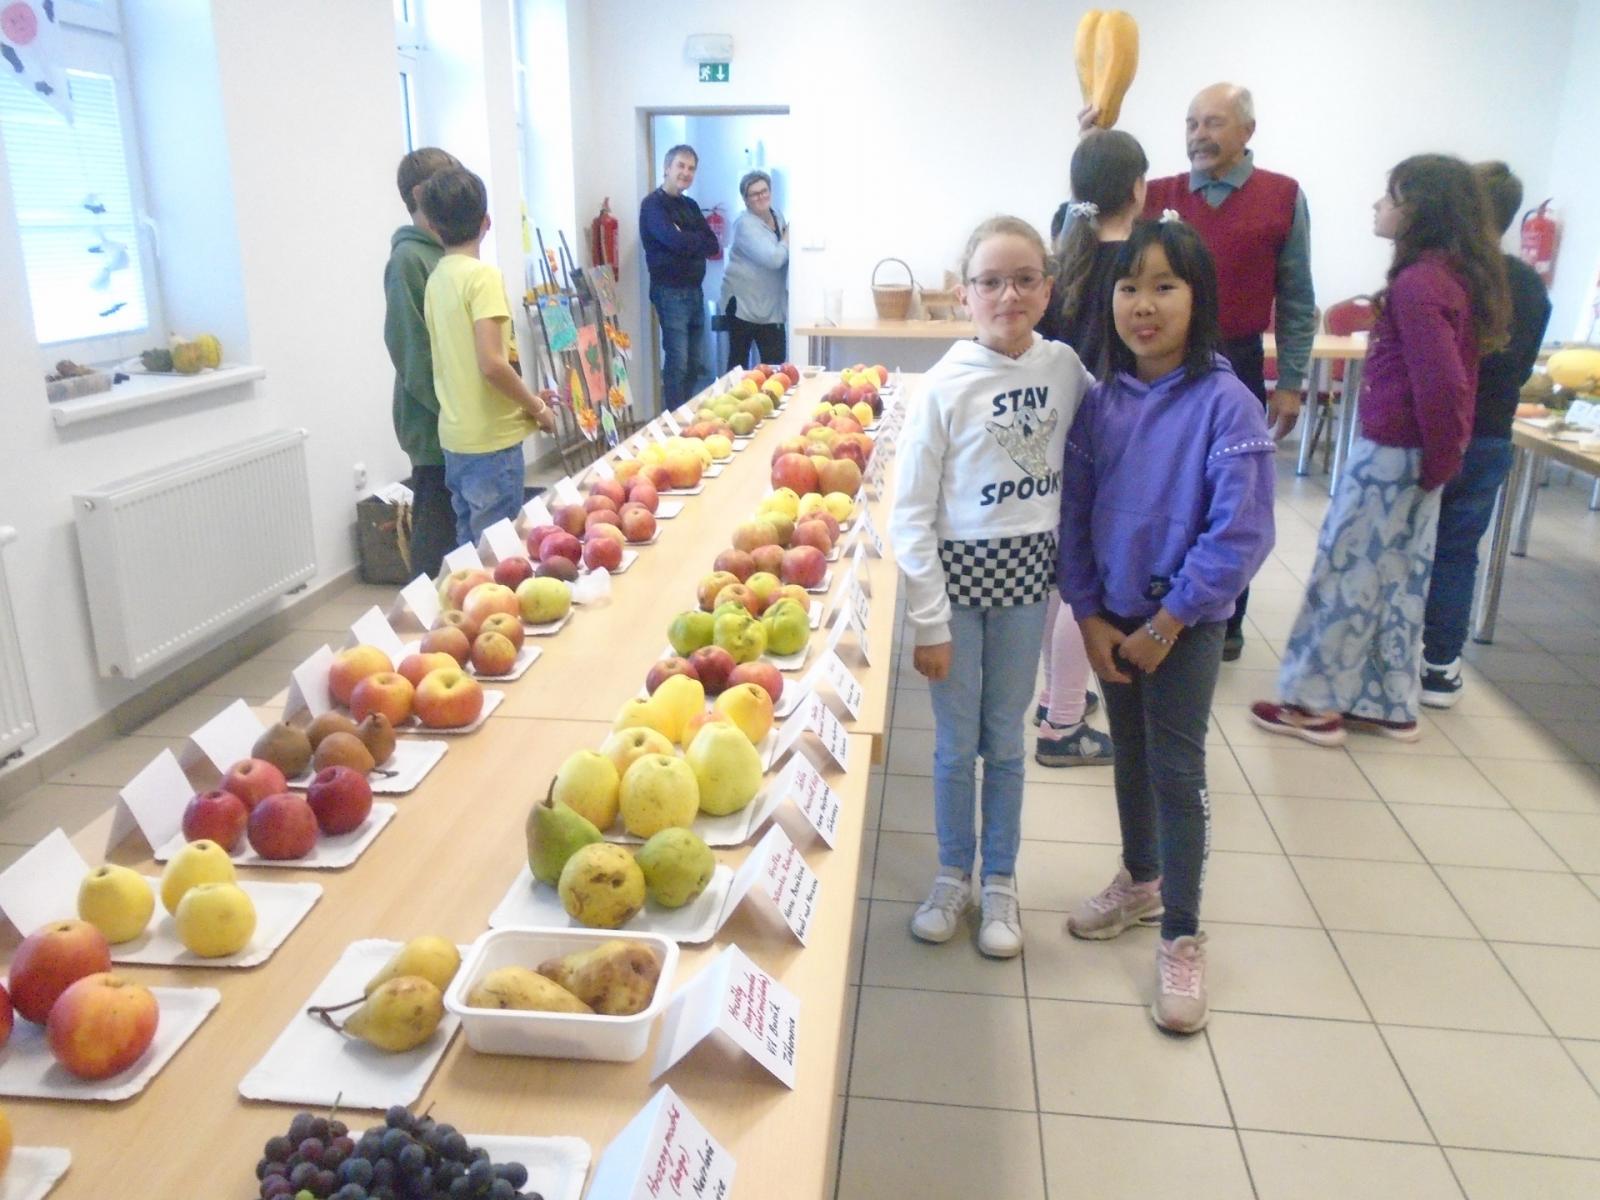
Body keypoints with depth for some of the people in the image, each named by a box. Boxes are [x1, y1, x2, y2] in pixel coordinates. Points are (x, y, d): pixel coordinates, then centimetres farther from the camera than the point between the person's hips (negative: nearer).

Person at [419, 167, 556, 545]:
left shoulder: (436, 278, 8)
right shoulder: (482, 275, -14)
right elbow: (492, 365, -23)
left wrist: (524, 397, 20)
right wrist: (537, 407, -9)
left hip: (455, 436, 8)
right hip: (490, 437, -8)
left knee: (471, 542, 17)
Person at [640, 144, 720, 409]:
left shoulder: (690, 206, 17)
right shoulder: (652, 204, -6)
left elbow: (714, 246, 8)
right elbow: (675, 241, -21)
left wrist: (688, 241, -9)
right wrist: (699, 240, -2)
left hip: (694, 290, 8)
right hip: (670, 292, -8)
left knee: (698, 365, 10)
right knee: (677, 363, -9)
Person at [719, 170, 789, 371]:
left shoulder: (777, 216, 11)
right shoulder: (745, 224, -15)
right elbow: (773, 258, -26)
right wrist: (788, 239, -10)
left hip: (771, 305, 7)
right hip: (743, 302, -7)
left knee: (776, 361, 3)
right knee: (739, 360, -2)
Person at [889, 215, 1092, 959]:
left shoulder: (1065, 367, -3)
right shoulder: (947, 385, -12)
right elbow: (909, 514, -11)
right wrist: (929, 623, -12)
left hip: (1026, 574, 3)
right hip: (957, 572, -2)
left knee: (1005, 742, 14)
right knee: (956, 745, 10)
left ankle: (1000, 884, 31)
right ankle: (953, 877, 31)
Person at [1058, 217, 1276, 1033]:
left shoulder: (1224, 404, -16)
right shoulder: (1100, 401, -3)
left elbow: (1240, 534, -17)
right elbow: (1074, 511, 1)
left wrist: (1167, 623, -14)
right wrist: (1089, 615, -5)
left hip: (1187, 621, -4)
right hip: (1112, 615, 4)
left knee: (1176, 770, 1)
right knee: (1130, 755, 18)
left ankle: (1181, 937, 17)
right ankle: (1139, 882, 40)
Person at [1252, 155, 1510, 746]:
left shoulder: (1417, 284, -18)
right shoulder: (1460, 276, 11)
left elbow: (1439, 384, -25)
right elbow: (1448, 375, 15)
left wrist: (1440, 458, -13)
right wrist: (1441, 457, 14)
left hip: (1390, 454, -9)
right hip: (1414, 454, 9)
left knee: (1348, 573, 1)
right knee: (1398, 579, 15)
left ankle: (1316, 703, 11)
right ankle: (1390, 705, 24)